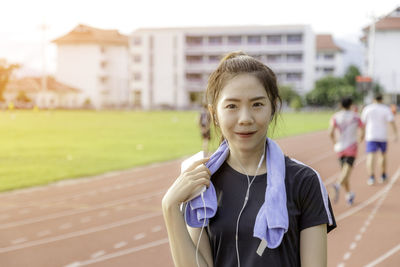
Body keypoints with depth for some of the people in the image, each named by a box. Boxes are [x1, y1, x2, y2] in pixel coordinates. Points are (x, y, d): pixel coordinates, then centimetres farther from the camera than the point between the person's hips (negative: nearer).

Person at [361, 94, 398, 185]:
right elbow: (392, 122, -11)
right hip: (383, 137, 1)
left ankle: (371, 177, -27)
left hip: (370, 137, -1)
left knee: (371, 157, -8)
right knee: (383, 155, 21)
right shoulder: (386, 109, -1)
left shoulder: (367, 108, 1)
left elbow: (363, 122, 5)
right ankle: (383, 176, 30)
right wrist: (396, 134, -13)